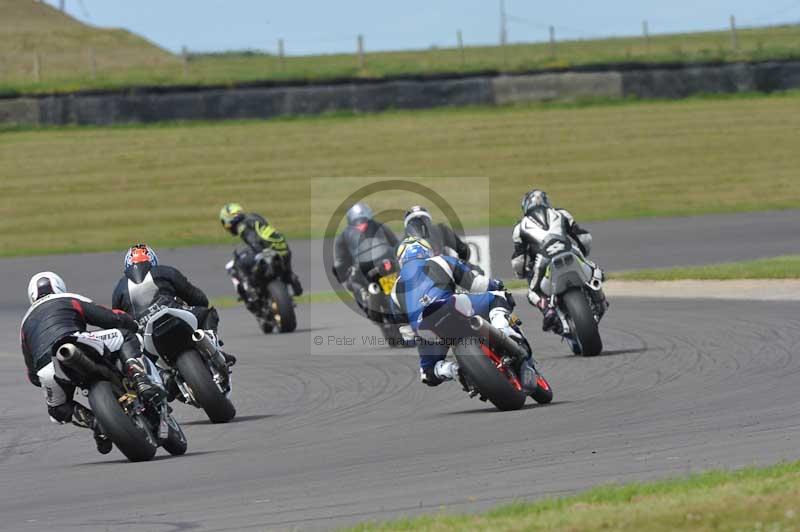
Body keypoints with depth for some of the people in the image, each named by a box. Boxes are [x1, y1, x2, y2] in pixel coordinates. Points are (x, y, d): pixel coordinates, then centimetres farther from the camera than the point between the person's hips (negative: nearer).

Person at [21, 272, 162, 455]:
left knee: (58, 409, 32)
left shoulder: (26, 324, 37)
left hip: (46, 372, 4)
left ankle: (97, 424, 6)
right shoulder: (71, 301, 26)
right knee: (126, 337, 15)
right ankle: (142, 383, -8)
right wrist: (137, 328, 36)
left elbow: (32, 374, 36)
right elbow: (115, 318, 16)